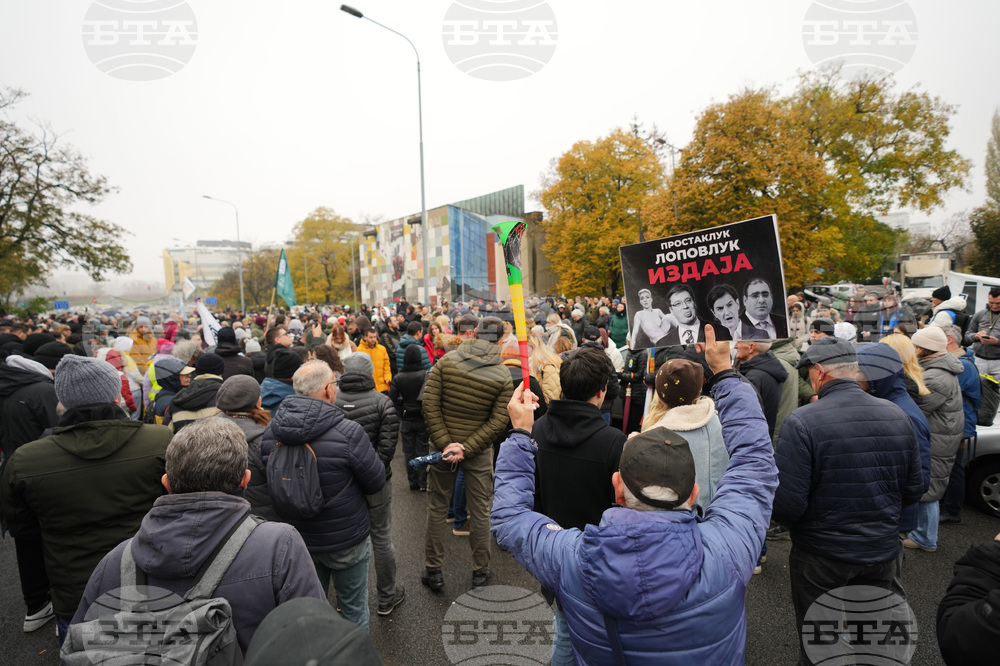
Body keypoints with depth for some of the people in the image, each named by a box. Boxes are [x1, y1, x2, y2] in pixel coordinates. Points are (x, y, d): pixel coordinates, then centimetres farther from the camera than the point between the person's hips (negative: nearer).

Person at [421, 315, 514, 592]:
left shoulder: (445, 362, -10)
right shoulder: (503, 377, -10)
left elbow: (430, 406, -14)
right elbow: (497, 422, -15)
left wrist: (444, 443, -14)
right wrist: (466, 449, -16)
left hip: (442, 445, 1)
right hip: (479, 451, 0)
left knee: (437, 507, 15)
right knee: (480, 511, 14)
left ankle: (433, 571, 28)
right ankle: (480, 572, 29)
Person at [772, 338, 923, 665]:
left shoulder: (801, 422, -25)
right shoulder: (898, 415, -6)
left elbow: (787, 505, -25)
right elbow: (913, 490, 4)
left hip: (821, 556, -5)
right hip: (883, 552, 5)